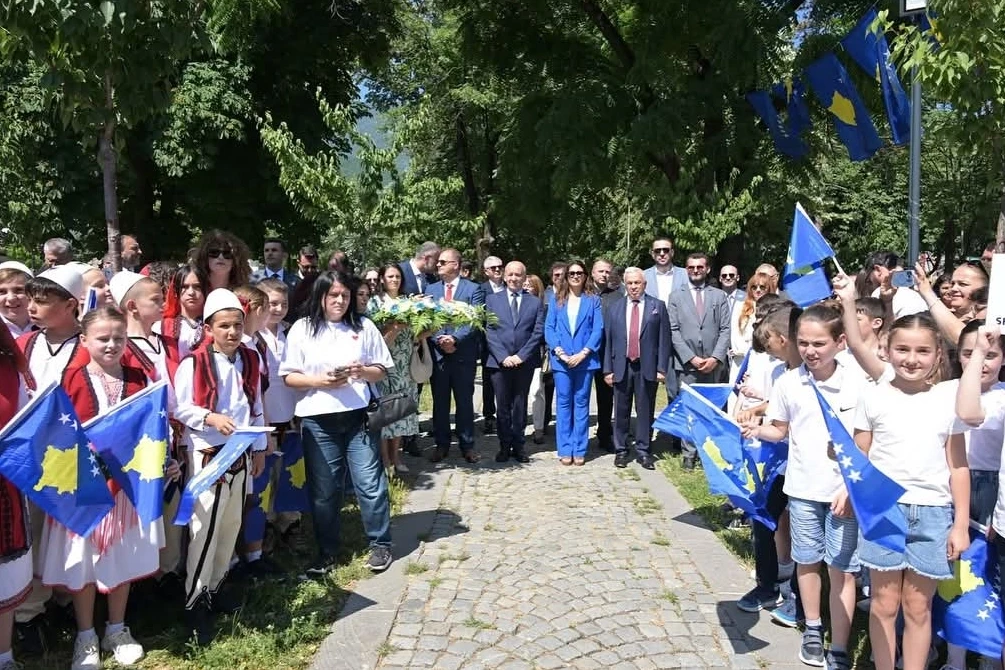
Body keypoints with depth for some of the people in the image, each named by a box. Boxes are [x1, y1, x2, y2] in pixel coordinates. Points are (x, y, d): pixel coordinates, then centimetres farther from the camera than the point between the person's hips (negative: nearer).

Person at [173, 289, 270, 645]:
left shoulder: (250, 360, 5)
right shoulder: (194, 363, -12)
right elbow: (180, 408, -11)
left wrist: (259, 448, 12)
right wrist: (212, 418, -28)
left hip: (241, 453, 6)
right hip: (207, 454, -6)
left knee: (232, 523, 14)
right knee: (205, 525, -4)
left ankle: (215, 587, 31)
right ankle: (194, 601, 10)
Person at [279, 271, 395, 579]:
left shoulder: (364, 326, 5)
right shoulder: (302, 329, 2)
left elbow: (382, 369, 8)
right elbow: (289, 377, 1)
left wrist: (362, 371, -12)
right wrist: (319, 381, -16)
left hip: (358, 416, 0)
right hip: (318, 420, 0)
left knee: (370, 482, 1)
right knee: (324, 489, 9)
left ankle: (380, 544, 18)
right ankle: (327, 551, 24)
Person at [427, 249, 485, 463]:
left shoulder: (473, 289, 0)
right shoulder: (431, 289, 11)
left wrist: (455, 338, -19)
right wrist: (439, 341, -11)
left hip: (463, 353, -3)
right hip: (438, 353, 3)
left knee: (464, 401, 6)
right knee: (440, 401, 9)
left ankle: (467, 445, 16)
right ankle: (442, 445, 20)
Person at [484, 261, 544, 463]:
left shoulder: (535, 303, 7)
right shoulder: (492, 300, 6)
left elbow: (538, 333, 0)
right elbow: (489, 332, -1)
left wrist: (521, 356, -11)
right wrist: (503, 356, -12)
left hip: (524, 362, 0)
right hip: (499, 362, 0)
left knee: (520, 406, 8)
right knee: (502, 406, 5)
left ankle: (518, 446, 16)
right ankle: (505, 446, 14)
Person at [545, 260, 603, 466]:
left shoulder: (593, 300, 6)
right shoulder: (556, 300, 9)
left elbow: (598, 329, -1)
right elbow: (549, 328, 3)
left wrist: (583, 353, -12)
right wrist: (559, 351, -11)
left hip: (585, 359, -1)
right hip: (561, 359, 1)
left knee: (581, 403, 4)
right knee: (563, 403, 3)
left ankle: (579, 450, 9)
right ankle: (565, 450, 9)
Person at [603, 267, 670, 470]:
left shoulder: (658, 306, 4)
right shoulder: (614, 308, 8)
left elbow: (664, 339, 1)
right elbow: (607, 341, 6)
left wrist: (662, 368, -5)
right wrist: (607, 369, 1)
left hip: (647, 367, -1)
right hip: (621, 367, 1)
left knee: (645, 411, 4)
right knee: (621, 411, 7)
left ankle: (643, 451, 13)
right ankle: (621, 450, 17)